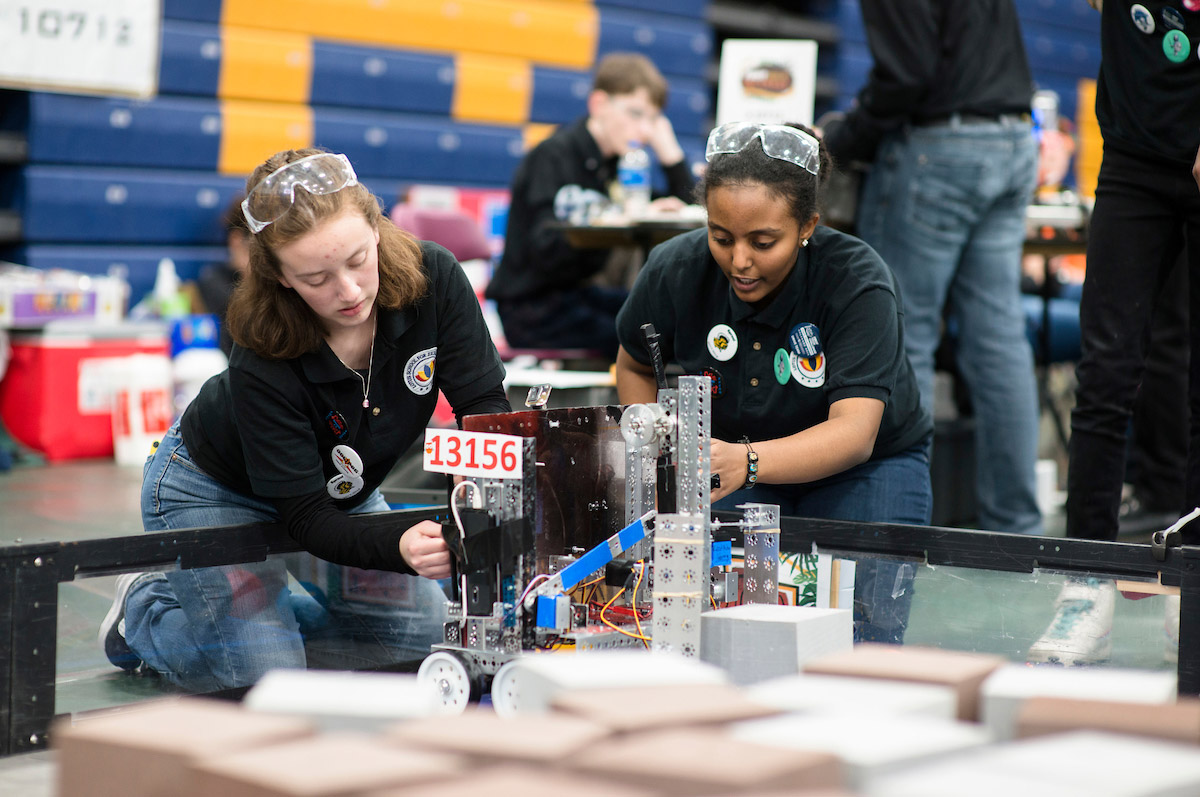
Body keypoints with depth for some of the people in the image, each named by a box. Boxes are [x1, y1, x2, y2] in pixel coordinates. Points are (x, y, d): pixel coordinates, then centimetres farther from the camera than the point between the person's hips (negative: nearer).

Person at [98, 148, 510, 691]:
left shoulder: (433, 279, -28)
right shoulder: (262, 362, -37)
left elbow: (485, 406, -23)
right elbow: (309, 518, -33)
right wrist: (400, 548, -53)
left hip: (339, 485, 5)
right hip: (215, 492, -5)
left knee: (422, 636, 3)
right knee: (265, 678, -17)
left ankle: (262, 614, 23)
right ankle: (145, 607, 12)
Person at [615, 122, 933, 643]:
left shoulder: (857, 282, -28)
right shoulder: (675, 271, -16)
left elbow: (855, 433, -39)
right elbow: (634, 365, 7)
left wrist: (747, 462, -57)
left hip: (865, 467, -2)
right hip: (728, 467, 2)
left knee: (861, 640, -25)